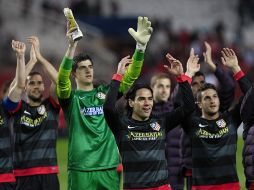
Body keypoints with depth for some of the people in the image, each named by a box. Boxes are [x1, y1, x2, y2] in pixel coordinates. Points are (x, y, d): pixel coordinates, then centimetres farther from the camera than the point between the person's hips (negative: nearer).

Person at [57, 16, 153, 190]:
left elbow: (131, 77, 2)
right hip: (80, 169, -3)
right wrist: (72, 47, -32)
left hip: (108, 167, 3)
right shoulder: (71, 97, 3)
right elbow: (62, 79, -17)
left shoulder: (106, 92, 12)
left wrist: (141, 45, -13)